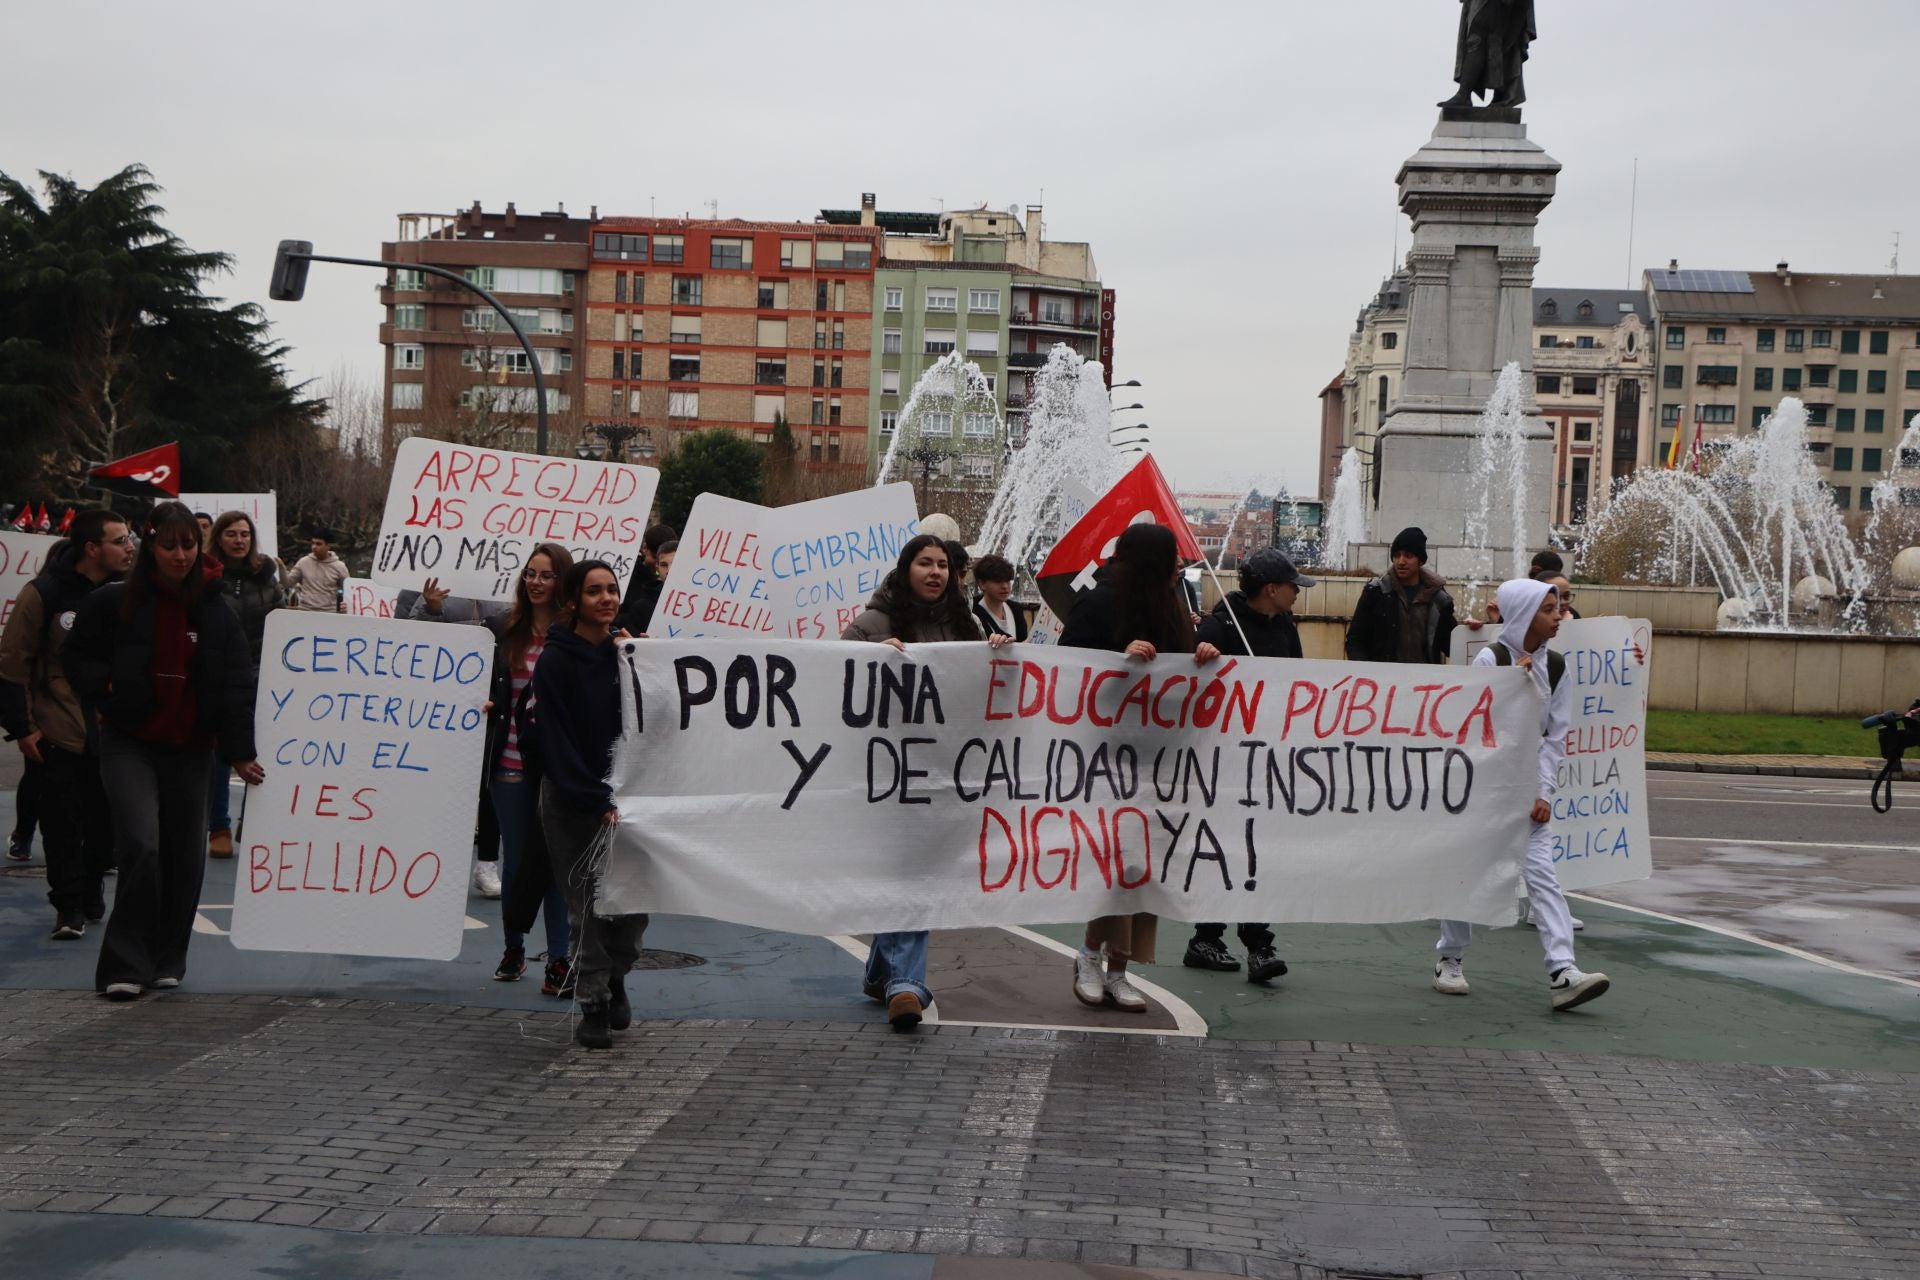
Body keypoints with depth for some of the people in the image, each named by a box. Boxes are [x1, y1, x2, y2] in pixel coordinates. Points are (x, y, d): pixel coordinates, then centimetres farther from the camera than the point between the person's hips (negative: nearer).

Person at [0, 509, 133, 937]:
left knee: (105, 822, 9)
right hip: (59, 735, -3)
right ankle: (69, 907, 8)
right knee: (63, 825, -1)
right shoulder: (44, 594, -9)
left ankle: (92, 892, 28)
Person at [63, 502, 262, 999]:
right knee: (142, 843, -19)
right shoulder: (115, 603, -4)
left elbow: (238, 684, 0)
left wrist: (239, 752, -5)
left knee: (186, 856, 7)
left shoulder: (217, 613, 0)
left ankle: (167, 960, 24)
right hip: (129, 743, -2)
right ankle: (125, 964, -10)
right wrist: (105, 690, -8)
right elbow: (79, 655, 9)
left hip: (188, 749, 3)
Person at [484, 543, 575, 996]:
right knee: (516, 857, 12)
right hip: (510, 763, 3)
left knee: (556, 858, -1)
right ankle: (513, 949, 27)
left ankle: (559, 961, 4)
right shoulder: (504, 631, 7)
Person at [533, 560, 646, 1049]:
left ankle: (615, 976, 28)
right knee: (588, 904, -3)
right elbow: (556, 741, -12)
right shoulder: (555, 661, -8)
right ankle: (593, 1004, 11)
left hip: (623, 794, 4)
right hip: (571, 801, -4)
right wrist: (596, 803, -16)